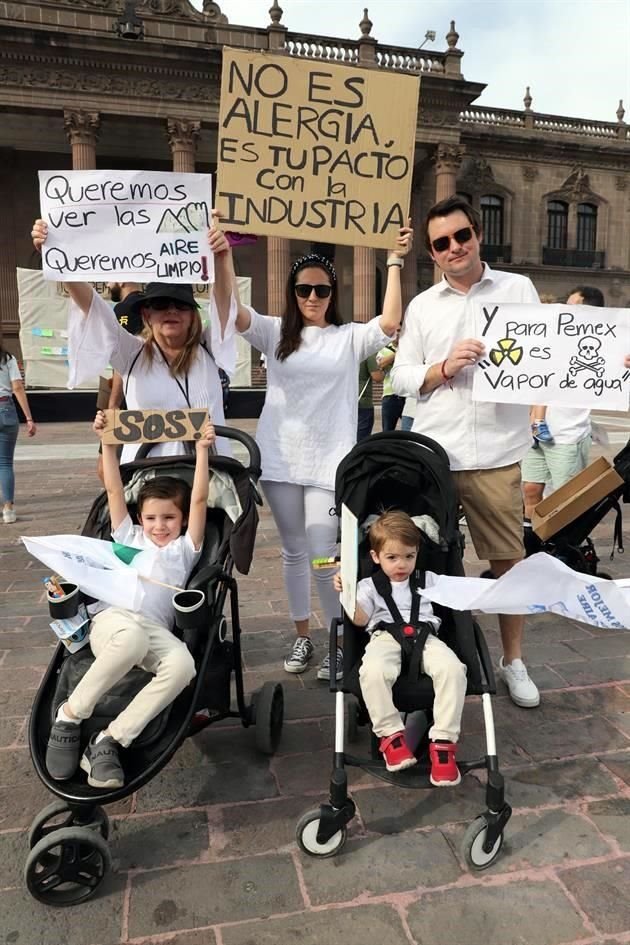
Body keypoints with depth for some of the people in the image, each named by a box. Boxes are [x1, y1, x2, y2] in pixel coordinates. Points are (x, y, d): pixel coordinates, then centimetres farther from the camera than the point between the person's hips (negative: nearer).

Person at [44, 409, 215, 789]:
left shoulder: (185, 548, 24)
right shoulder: (129, 537, 28)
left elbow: (199, 500, 15)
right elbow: (114, 490, 23)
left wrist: (202, 450, 11)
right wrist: (108, 442, 18)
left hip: (156, 630, 1)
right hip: (112, 619, -1)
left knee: (182, 664, -33)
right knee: (132, 638, -39)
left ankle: (109, 741, -26)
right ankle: (70, 716, -21)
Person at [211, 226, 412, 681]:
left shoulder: (350, 338, 4)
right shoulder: (276, 333, 7)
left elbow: (390, 323, -13)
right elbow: (233, 312, -8)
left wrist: (395, 262, -12)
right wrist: (224, 257, -21)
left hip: (329, 463, -2)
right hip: (281, 461, 3)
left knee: (324, 556, -5)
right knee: (294, 552, 14)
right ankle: (303, 637, 30)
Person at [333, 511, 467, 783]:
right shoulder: (369, 585, 16)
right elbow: (360, 619, 1)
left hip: (425, 636, 2)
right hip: (385, 637, -2)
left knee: (453, 668, -30)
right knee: (372, 672, -36)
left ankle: (443, 741, -22)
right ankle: (390, 734, -18)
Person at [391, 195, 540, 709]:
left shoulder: (518, 288, 7)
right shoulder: (422, 306, 10)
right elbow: (401, 378, 6)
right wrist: (445, 367, -10)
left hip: (497, 451, -1)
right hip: (433, 452, 1)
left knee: (509, 557, 7)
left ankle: (513, 660, 27)